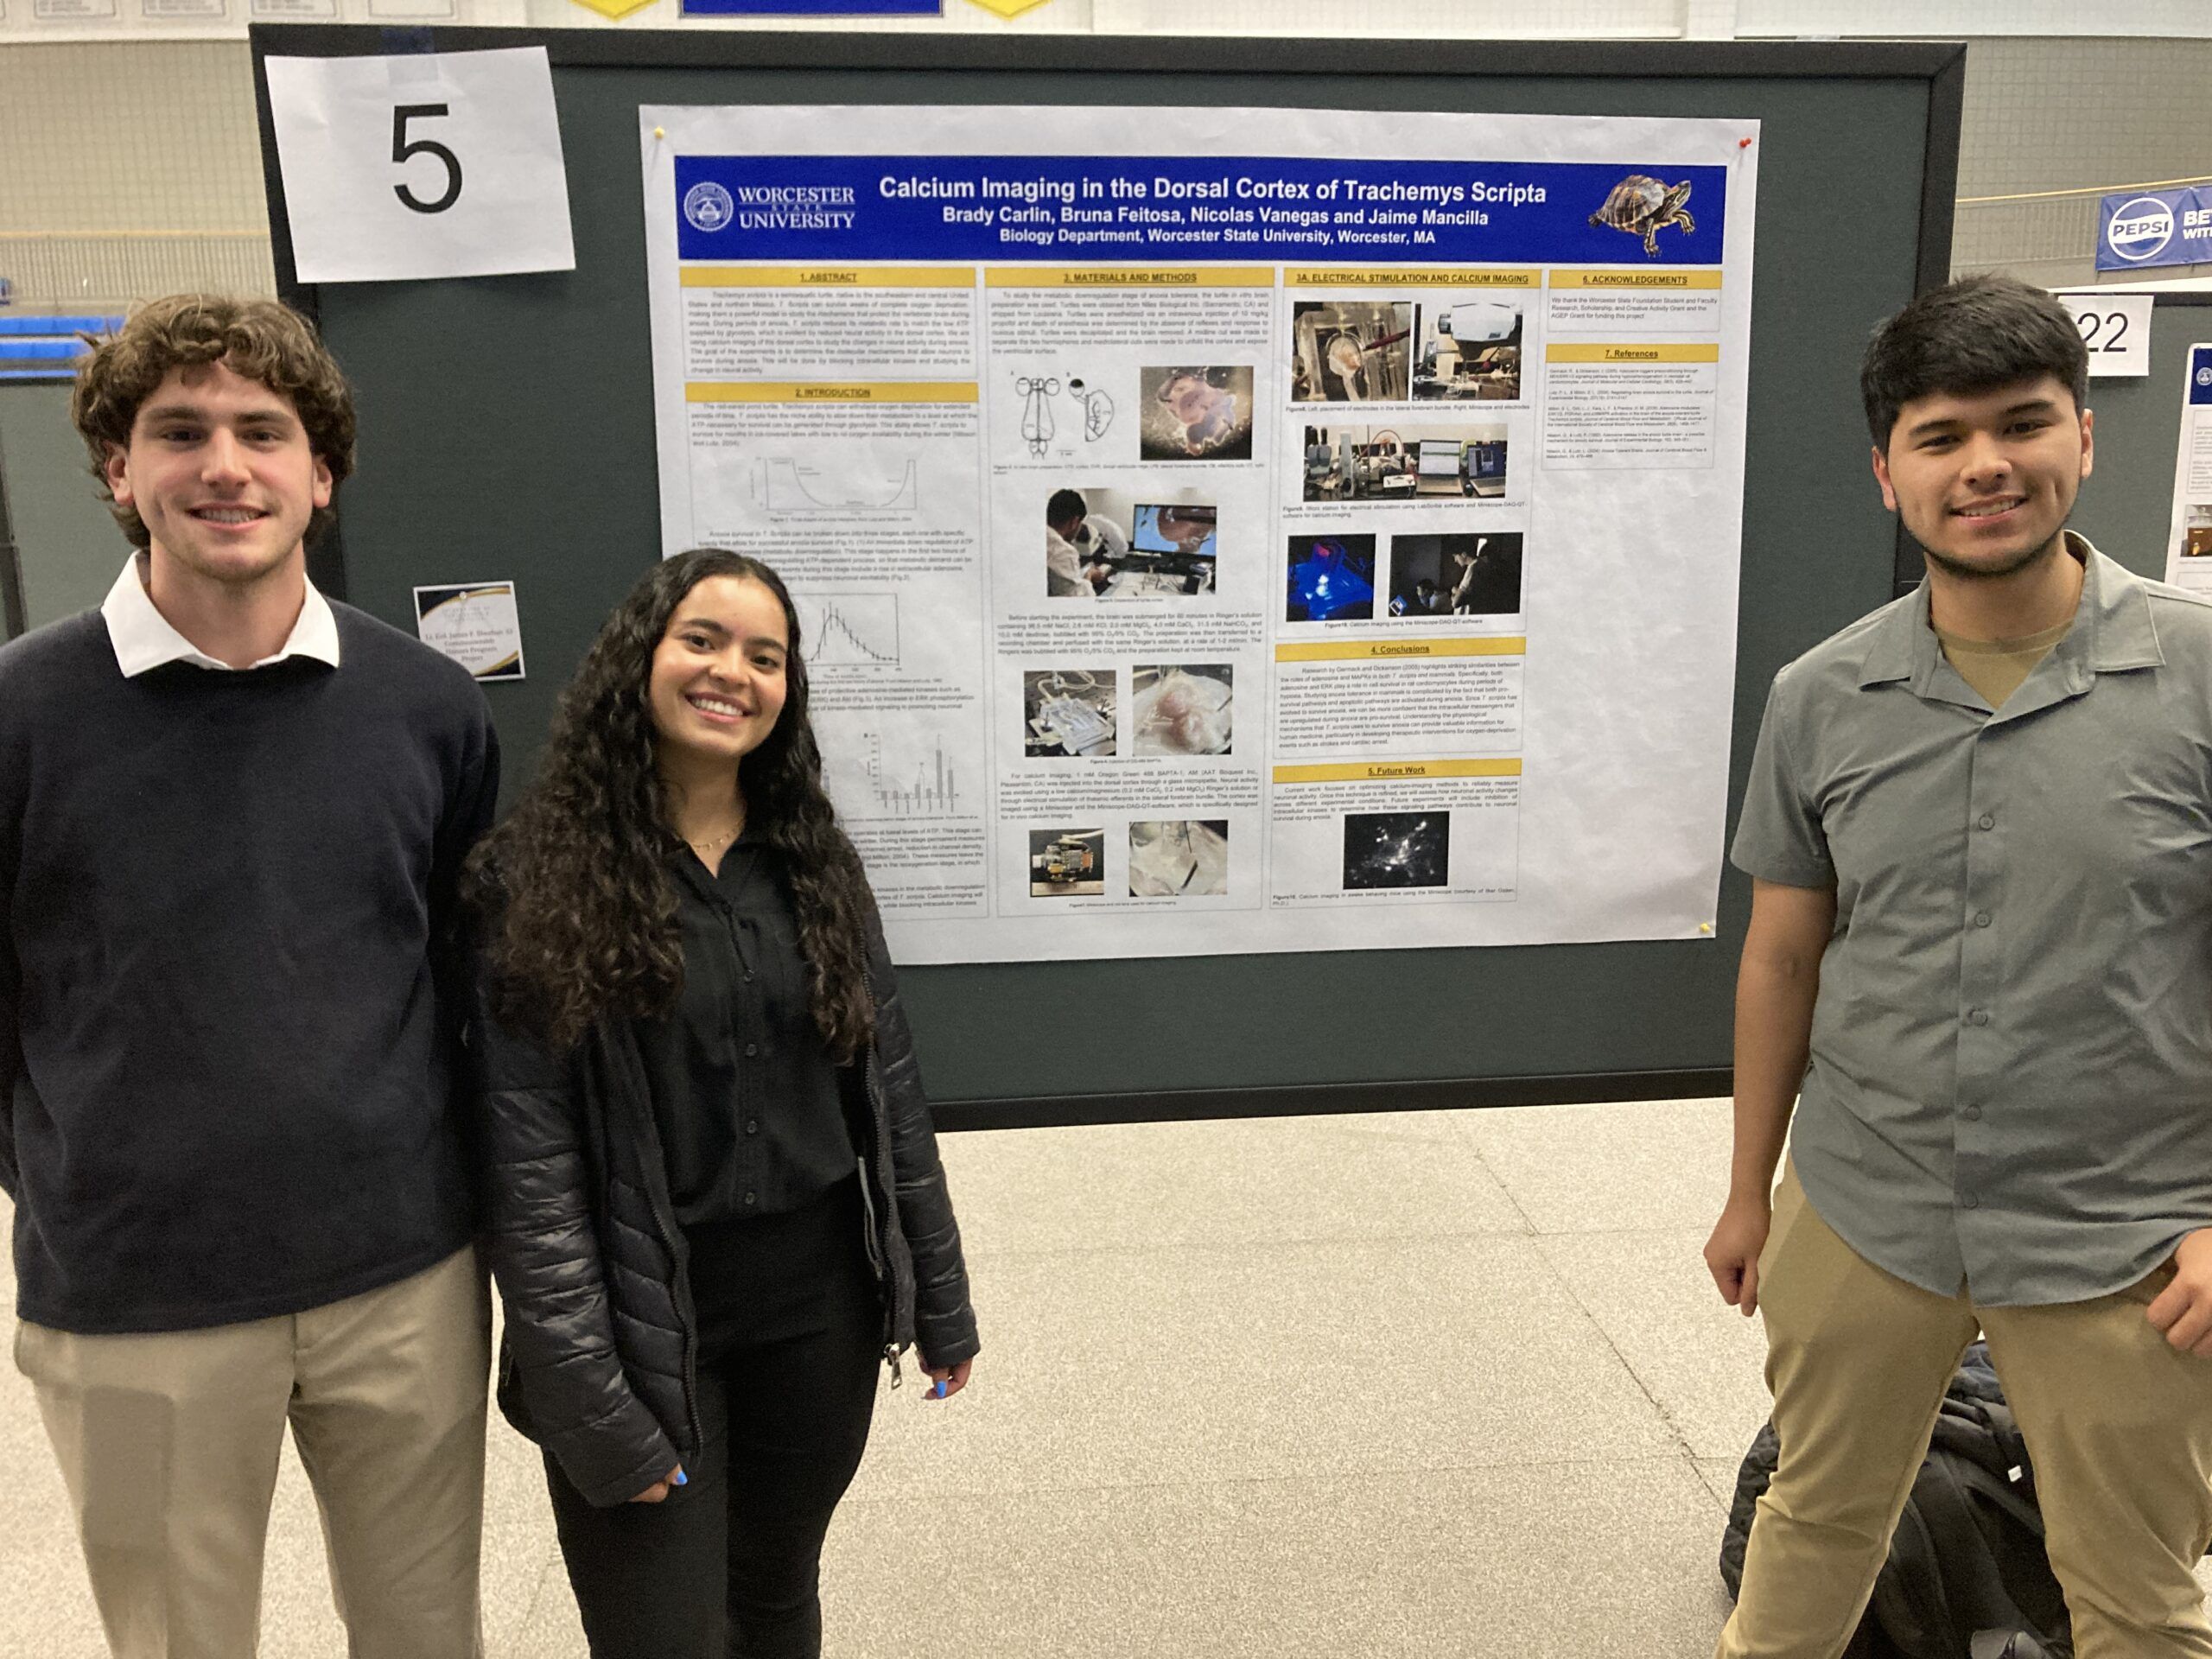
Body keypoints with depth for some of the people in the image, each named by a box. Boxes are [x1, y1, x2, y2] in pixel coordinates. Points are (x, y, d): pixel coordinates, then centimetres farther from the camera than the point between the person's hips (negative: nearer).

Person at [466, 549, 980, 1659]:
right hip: (641, 1312, -4)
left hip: (819, 1298, 4)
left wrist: (941, 1300, 7)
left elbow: (889, 1088, 6)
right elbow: (528, 1160, -13)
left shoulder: (815, 861, 3)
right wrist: (592, 1404, -16)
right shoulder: (537, 878, -10)